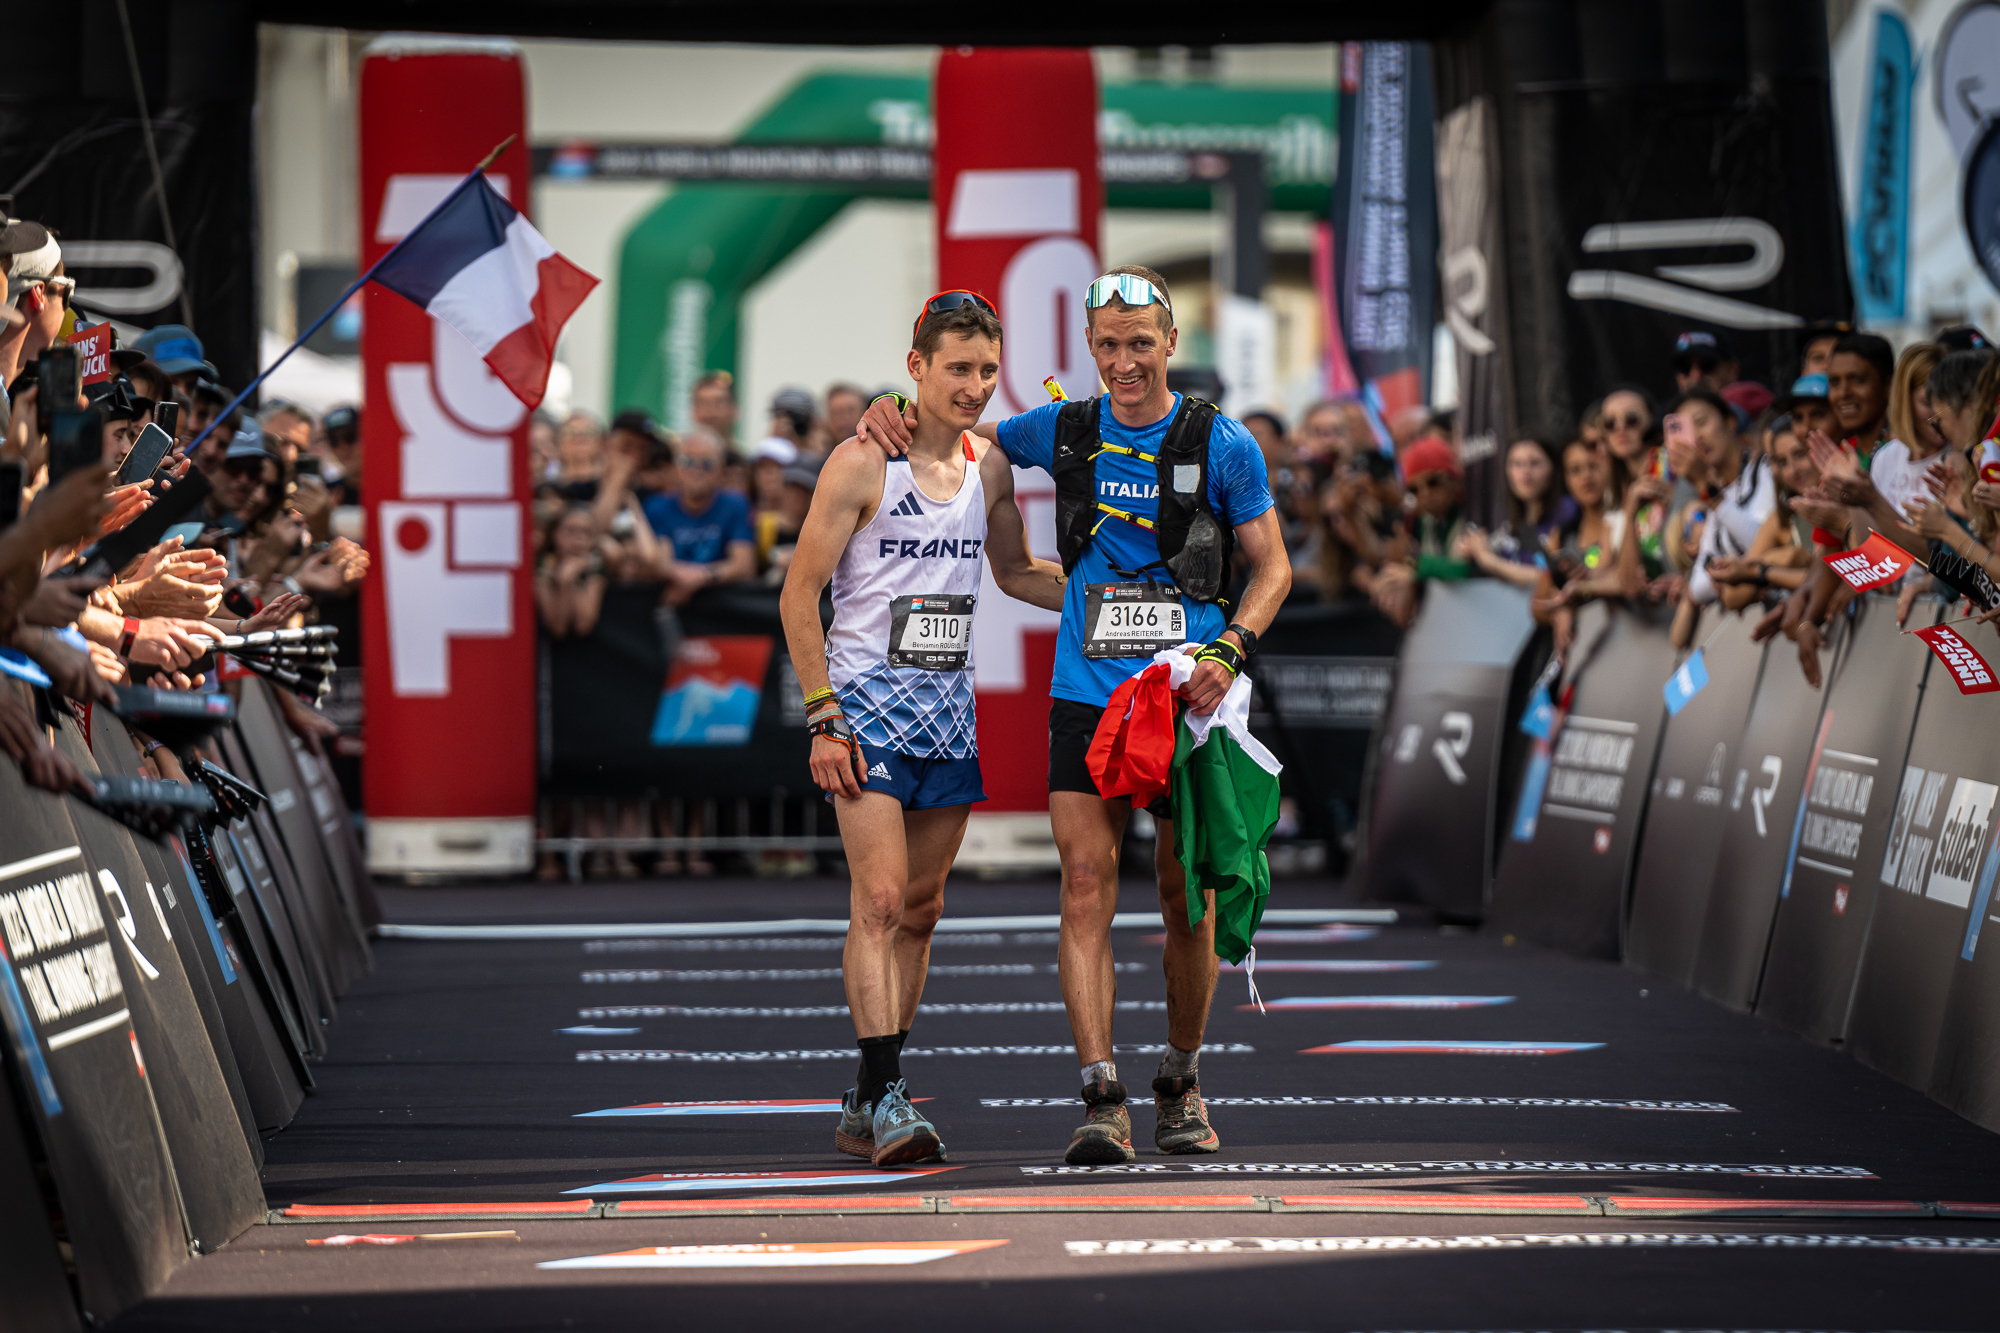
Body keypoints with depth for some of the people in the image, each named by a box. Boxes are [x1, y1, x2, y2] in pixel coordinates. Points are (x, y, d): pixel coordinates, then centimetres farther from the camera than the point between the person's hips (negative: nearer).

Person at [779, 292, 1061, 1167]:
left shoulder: (989, 466, 8)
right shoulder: (862, 463, -10)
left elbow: (1016, 572, 24)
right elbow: (799, 595, -8)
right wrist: (823, 717, -14)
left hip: (948, 712, 6)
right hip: (868, 703, -6)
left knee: (921, 909, 8)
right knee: (880, 899, -16)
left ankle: (868, 1104, 15)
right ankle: (885, 1095, -19)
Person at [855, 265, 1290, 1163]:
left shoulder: (1222, 444, -1)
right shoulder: (1065, 431, 6)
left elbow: (1272, 567, 3)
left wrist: (1227, 653, -13)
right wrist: (891, 409, 2)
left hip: (1187, 697, -1)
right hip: (1086, 694, 1)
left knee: (1188, 901, 6)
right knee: (1087, 887, -11)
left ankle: (1181, 1085, 24)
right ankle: (1101, 1101, -14)